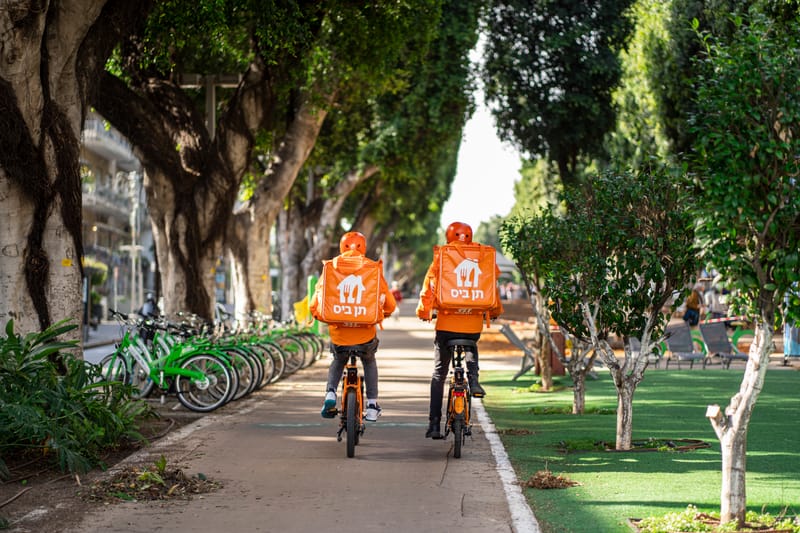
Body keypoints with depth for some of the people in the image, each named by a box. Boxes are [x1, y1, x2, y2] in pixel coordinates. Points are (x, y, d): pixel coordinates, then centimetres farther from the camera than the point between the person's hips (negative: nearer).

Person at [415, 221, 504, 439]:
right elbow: (492, 285, 5)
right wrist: (495, 311, 20)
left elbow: (429, 287, -1)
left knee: (439, 373, 8)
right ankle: (473, 378, 11)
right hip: (474, 323, 1)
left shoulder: (441, 258, -1)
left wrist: (424, 312, 14)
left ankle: (434, 423, 3)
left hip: (446, 322, -1)